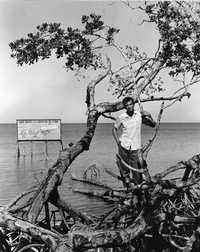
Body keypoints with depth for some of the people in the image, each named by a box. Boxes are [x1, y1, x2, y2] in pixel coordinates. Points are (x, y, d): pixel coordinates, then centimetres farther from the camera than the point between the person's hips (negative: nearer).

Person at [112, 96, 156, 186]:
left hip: (135, 147, 0)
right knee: (124, 168, 10)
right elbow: (114, 129, 11)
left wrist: (149, 116, -9)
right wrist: (117, 141, 1)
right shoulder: (121, 117, -3)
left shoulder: (140, 115, 0)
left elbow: (153, 125, 8)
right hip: (124, 146, 0)